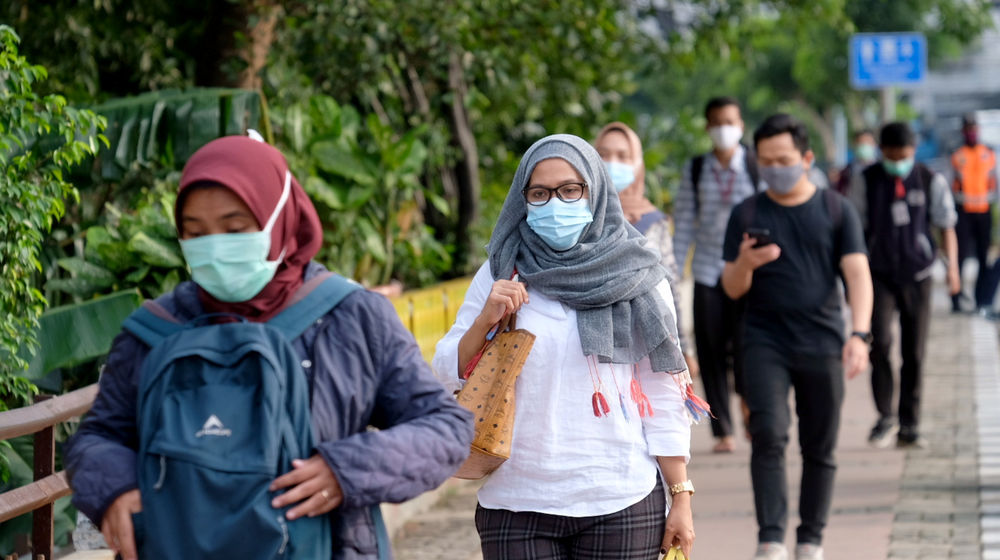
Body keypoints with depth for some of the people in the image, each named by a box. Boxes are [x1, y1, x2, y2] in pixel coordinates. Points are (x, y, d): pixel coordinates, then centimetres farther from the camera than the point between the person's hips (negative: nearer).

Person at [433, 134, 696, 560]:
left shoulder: (637, 277, 3)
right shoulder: (500, 275, 5)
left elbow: (664, 396, 4)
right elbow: (447, 375, 6)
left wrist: (681, 497, 0)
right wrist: (486, 320, -11)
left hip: (622, 505, 0)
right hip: (517, 508, 1)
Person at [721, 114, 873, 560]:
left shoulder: (836, 211, 5)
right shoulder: (747, 215, 6)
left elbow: (857, 274, -4)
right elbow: (732, 289, 6)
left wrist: (859, 334, -19)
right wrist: (746, 263, -18)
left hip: (822, 344, 1)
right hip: (765, 343, 0)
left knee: (820, 448, 4)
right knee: (769, 436, -15)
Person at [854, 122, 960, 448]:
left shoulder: (931, 182, 1)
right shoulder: (868, 180, 1)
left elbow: (946, 226, 6)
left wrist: (952, 266, -7)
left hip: (917, 276, 1)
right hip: (879, 274, -1)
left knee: (914, 353, 3)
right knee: (880, 341, -17)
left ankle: (909, 426, 12)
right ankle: (885, 417, -5)